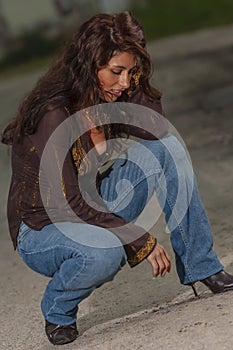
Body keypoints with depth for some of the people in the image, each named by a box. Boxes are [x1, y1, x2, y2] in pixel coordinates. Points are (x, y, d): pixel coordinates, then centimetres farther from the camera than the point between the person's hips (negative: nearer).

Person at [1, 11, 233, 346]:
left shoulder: (107, 100, -3)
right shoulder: (53, 114, -27)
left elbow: (160, 131, -13)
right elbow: (69, 203, -28)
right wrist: (142, 241, -26)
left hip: (95, 213, 7)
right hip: (43, 229, -7)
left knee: (167, 149, -11)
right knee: (104, 253, -41)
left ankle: (201, 267, -5)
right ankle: (57, 312, -6)